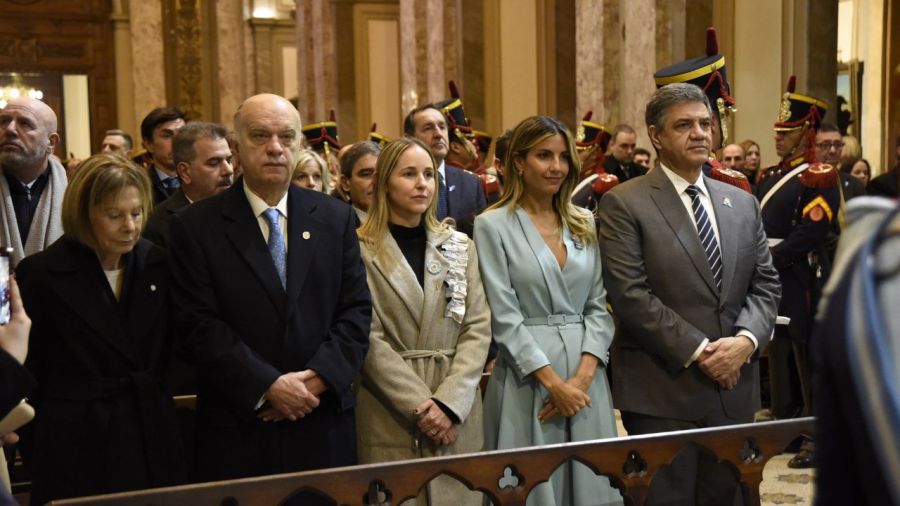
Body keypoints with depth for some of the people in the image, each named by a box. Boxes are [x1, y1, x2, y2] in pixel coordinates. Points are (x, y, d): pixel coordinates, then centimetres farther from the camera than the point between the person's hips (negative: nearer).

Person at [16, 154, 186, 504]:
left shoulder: (157, 265, 2)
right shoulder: (42, 273, -9)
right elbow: (24, 371, -3)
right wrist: (34, 451, -1)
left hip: (153, 439, 4)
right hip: (77, 446, -4)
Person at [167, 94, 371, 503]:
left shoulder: (336, 218, 6)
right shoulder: (195, 227, -3)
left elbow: (357, 310, 3)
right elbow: (199, 325, -9)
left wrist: (320, 377, -11)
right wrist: (268, 386, -16)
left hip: (324, 426, 3)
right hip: (237, 428, -2)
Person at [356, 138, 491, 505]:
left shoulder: (459, 246, 8)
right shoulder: (361, 250, -4)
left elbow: (478, 328, 2)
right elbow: (369, 339, -8)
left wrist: (448, 402, -10)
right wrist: (420, 404, -14)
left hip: (456, 414, 3)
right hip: (390, 416, -3)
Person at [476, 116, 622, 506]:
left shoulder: (584, 224, 11)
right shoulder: (493, 225, -3)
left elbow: (599, 306, 7)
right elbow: (504, 317, -9)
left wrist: (583, 374, -8)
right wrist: (554, 382, -14)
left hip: (586, 377, 4)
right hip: (527, 380, -4)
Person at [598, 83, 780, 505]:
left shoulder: (742, 203, 14)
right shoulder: (624, 204, -6)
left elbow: (765, 284, 11)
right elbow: (630, 294, -14)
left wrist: (746, 340, -8)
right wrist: (698, 351, -16)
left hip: (734, 386, 5)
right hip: (661, 390, -5)